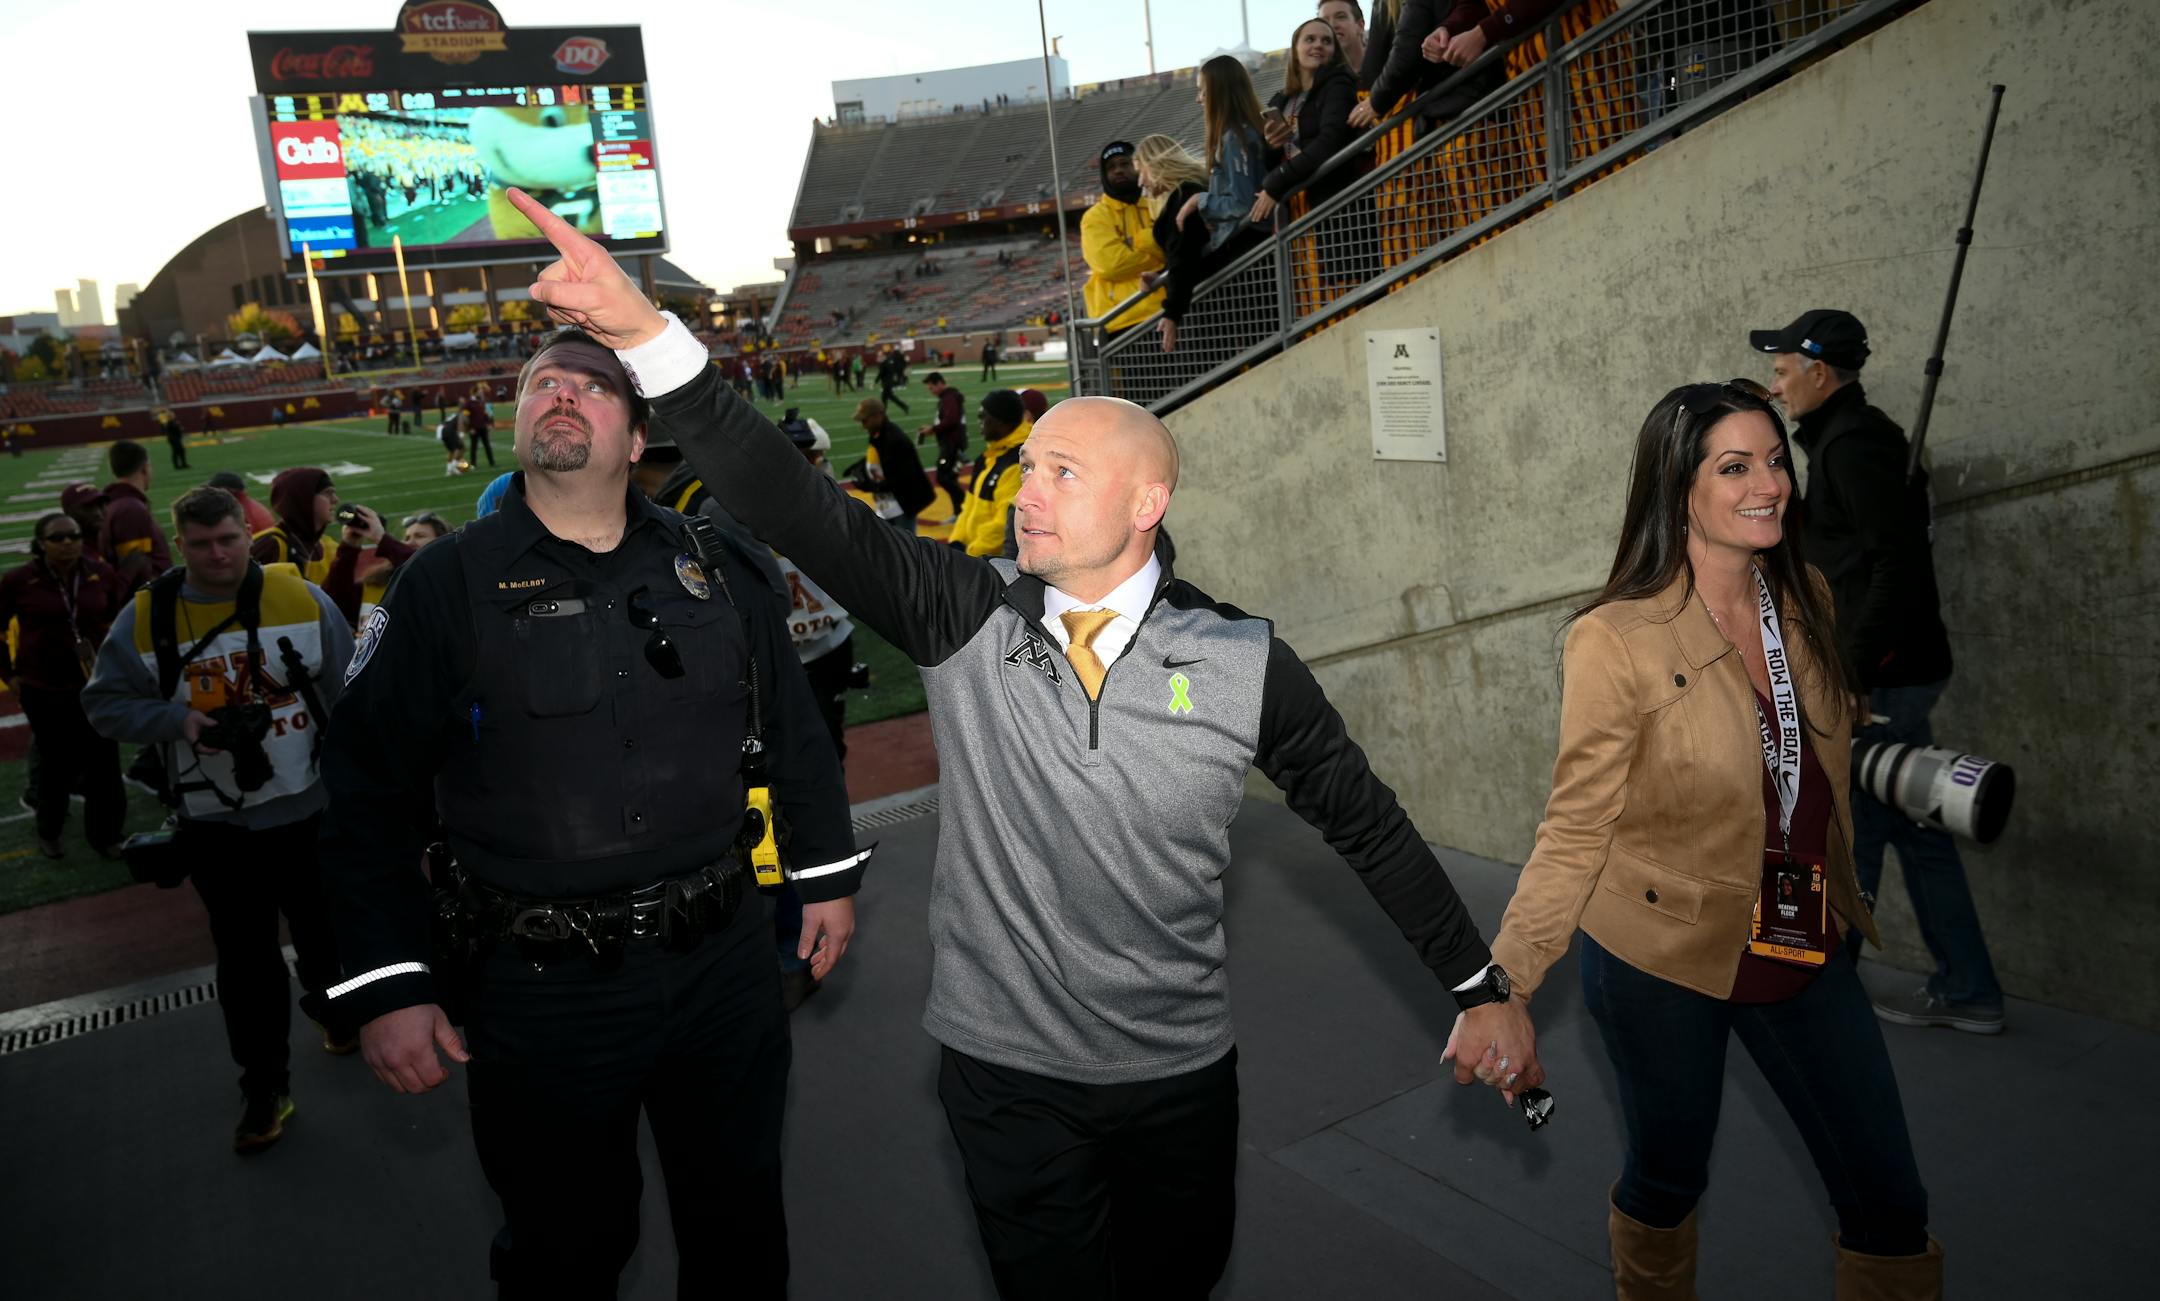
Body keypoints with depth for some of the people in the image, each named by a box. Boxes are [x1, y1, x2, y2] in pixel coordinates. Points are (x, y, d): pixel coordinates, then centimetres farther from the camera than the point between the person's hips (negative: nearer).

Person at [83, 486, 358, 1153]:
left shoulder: (303, 599, -6)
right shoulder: (145, 617, -5)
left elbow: (347, 699, 0)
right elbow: (104, 704, 1)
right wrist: (179, 721, -17)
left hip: (308, 809, 0)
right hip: (215, 823, 0)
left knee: (324, 933, 17)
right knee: (244, 958, 8)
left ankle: (333, 1007, 47)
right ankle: (263, 1088, 20)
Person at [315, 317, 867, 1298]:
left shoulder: (705, 562, 2)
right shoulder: (451, 582, -6)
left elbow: (793, 721, 11)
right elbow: (370, 788, -5)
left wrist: (826, 874, 13)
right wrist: (384, 987, -8)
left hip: (724, 959, 3)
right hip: (544, 988, -2)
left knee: (741, 1219, 21)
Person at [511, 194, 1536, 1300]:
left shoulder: (1244, 666, -10)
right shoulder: (967, 621, -10)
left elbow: (1368, 828, -1)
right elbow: (797, 510, -20)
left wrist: (1483, 992, 4)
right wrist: (644, 332, -30)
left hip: (1182, 1072, 0)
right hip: (1005, 1072, 0)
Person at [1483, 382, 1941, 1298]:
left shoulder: (1804, 601, -1)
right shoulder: (1615, 640, -20)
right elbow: (1576, 829, -18)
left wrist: (1845, 902, 17)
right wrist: (1503, 988, -24)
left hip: (1802, 949, 5)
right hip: (1663, 957, -5)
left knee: (1890, 1203, 10)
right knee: (1669, 1179, 16)